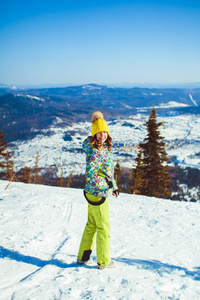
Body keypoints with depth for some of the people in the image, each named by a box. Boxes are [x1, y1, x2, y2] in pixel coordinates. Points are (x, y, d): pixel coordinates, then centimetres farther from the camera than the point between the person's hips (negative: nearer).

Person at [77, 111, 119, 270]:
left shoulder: (105, 148, 9)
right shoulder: (94, 151, -21)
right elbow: (90, 173, -26)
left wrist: (114, 187, 19)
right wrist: (106, 186, -18)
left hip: (93, 193, 9)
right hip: (98, 194, -9)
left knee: (91, 225, 19)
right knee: (103, 227, 4)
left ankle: (83, 257, 32)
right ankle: (104, 261, 18)